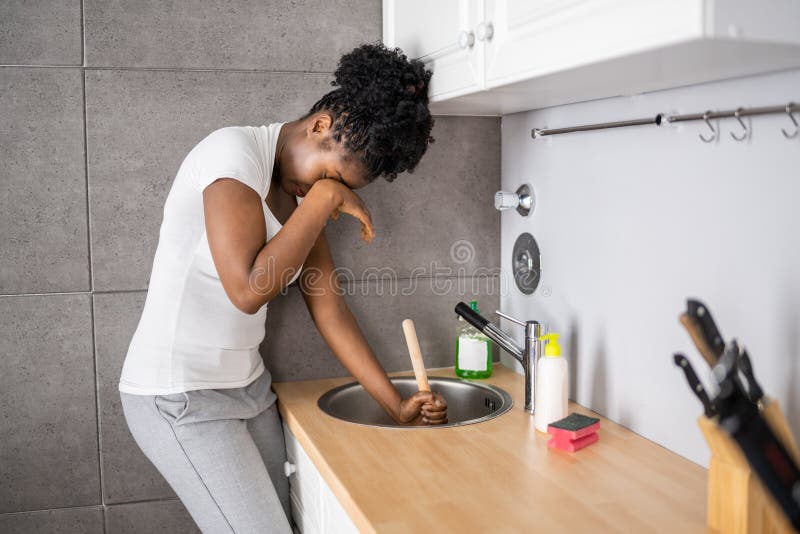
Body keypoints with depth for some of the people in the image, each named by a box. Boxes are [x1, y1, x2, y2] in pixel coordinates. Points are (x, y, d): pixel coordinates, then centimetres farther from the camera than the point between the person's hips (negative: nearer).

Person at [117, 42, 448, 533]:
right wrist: (323, 197, -21)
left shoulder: (304, 190, 4)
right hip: (178, 398, -7)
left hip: (248, 384, 8)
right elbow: (248, 290, -28)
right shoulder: (235, 152, -19)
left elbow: (329, 308, 5)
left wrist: (397, 406, 2)